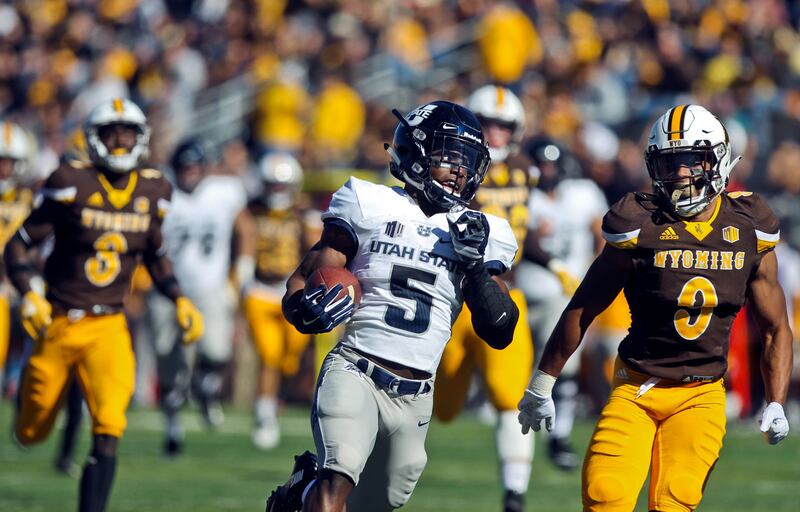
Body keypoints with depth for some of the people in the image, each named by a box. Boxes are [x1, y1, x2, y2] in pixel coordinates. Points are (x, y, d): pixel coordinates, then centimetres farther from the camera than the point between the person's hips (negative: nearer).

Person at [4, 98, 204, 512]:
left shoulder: (152, 193, 2)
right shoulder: (71, 186, -11)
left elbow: (155, 257, 20)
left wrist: (180, 300, 5)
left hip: (107, 329, 2)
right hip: (58, 323, -2)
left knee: (108, 431, -17)